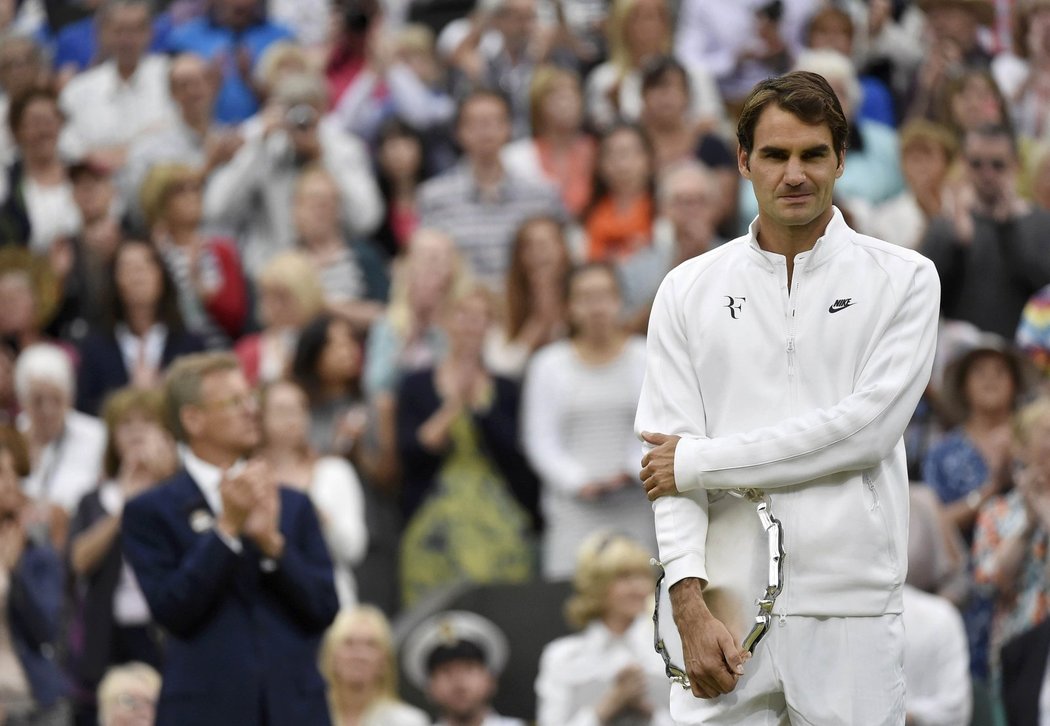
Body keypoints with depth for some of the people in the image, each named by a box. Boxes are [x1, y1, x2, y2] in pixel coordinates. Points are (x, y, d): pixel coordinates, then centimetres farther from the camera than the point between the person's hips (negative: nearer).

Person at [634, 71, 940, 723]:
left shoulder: (903, 280, 4)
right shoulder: (690, 291, 9)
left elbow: (865, 430, -8)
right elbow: (668, 457, 1)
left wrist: (702, 462, -7)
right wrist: (691, 607, -11)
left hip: (851, 613, -1)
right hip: (725, 605, 1)